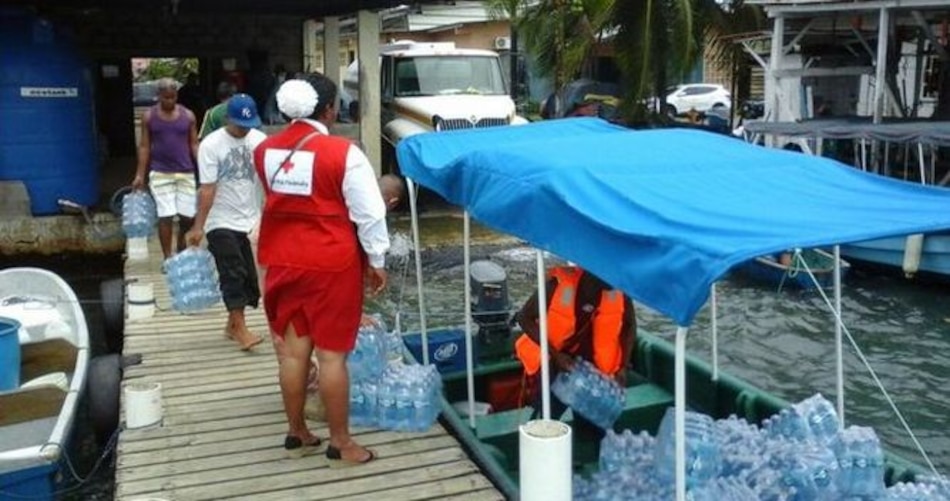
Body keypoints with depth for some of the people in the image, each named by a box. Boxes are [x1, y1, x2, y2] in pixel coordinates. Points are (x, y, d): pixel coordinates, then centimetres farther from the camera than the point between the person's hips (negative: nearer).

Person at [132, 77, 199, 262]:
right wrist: (140, 174, 1)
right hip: (160, 173, -1)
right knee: (165, 216, -5)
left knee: (187, 216, 3)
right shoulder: (149, 116, 4)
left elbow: (194, 144, 7)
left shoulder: (188, 116, 5)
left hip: (186, 172, 1)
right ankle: (168, 257, 3)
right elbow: (144, 146, 6)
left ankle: (182, 252, 22)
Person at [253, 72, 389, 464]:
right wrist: (376, 260, -1)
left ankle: (296, 434, 26)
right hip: (332, 264, -5)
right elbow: (368, 213, -12)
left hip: (282, 260, 6)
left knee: (293, 350, 13)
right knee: (332, 354, 2)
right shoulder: (342, 153, -15)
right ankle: (340, 443, 12)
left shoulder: (265, 150, 3)